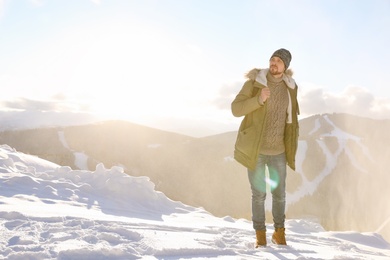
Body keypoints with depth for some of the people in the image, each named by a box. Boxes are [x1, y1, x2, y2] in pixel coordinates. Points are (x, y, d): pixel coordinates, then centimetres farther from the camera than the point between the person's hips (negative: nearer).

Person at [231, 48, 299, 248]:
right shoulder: (253, 83, -11)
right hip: (255, 149, -3)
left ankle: (279, 233, 31)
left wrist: (292, 145, 11)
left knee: (279, 194, 11)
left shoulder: (290, 87, 1)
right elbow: (236, 109, -17)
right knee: (258, 194, 4)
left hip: (278, 151, 3)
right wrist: (259, 99, -32)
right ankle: (260, 235, 22)